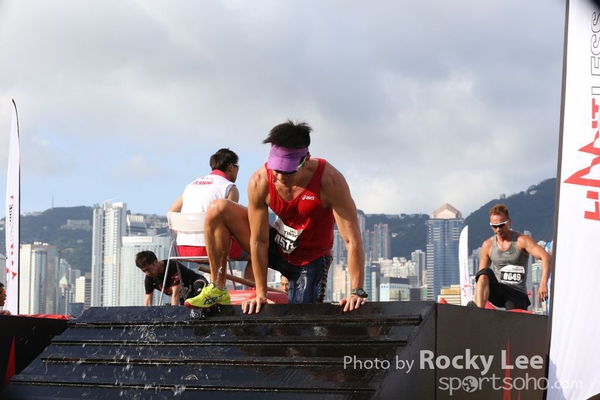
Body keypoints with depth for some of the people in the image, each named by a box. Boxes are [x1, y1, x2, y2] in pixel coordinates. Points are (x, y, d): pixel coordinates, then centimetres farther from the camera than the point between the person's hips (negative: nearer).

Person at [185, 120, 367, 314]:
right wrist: (261, 294, -18)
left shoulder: (329, 180, -31)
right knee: (217, 210, -17)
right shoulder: (260, 182, -24)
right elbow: (258, 241, -19)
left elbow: (352, 239, -31)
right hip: (277, 246, 2)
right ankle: (217, 289, -6)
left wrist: (357, 292, -34)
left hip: (311, 259, -2)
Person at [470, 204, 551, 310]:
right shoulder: (488, 245, 6)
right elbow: (481, 275, 12)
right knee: (485, 273, -29)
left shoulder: (521, 241, -6)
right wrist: (478, 297, -5)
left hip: (517, 294, -2)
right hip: (497, 292, 2)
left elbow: (546, 257, -19)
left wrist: (543, 284, -35)